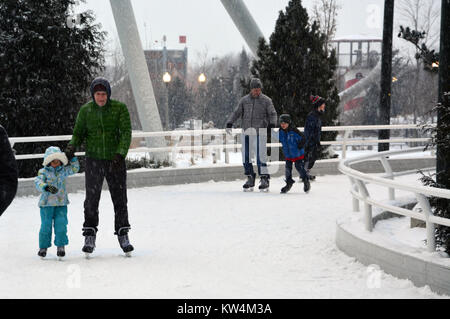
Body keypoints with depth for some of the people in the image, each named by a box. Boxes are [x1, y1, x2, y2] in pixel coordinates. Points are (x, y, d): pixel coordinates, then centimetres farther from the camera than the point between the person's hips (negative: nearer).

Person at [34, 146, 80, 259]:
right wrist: (46, 187, -37)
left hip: (61, 203, 3)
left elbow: (75, 169, 14)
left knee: (61, 224, -4)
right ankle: (43, 247, 16)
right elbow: (38, 181, -18)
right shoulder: (44, 171, -4)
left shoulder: (63, 171, 9)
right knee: (46, 225, 2)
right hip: (46, 203, -2)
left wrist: (73, 158, 2)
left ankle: (60, 246, 5)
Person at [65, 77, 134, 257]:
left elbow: (126, 132, -9)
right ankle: (90, 235, 1)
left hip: (116, 160, 0)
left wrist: (120, 154, -23)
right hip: (94, 159, 0)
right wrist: (72, 147, -12)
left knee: (120, 199, 4)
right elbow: (78, 133, 9)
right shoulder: (85, 110, 2)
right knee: (91, 198, -7)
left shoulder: (120, 108, -4)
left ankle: (123, 235, 16)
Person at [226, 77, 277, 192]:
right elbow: (236, 113, 10)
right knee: (246, 156, 2)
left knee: (261, 156, -11)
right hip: (247, 131, 3)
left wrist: (271, 125, -18)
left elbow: (273, 114, 0)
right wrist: (229, 123, -6)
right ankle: (250, 179, 12)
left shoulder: (266, 100, 4)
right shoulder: (244, 100, 11)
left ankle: (264, 179, -5)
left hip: (260, 132, -3)